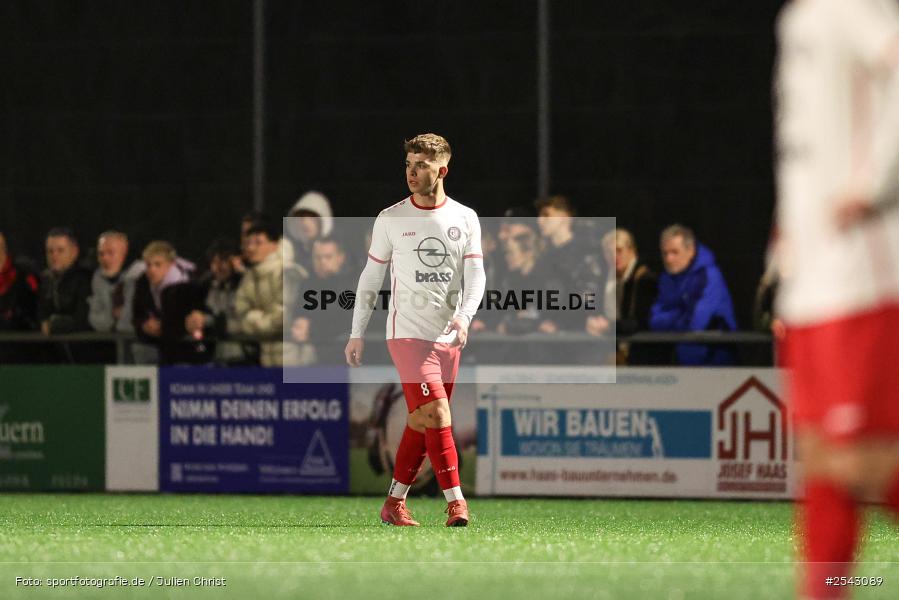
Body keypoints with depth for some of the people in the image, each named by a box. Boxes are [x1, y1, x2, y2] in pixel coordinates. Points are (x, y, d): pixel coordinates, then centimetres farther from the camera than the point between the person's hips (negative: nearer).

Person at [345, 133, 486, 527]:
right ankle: (455, 502, -18)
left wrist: (464, 316, -17)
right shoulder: (391, 220, 0)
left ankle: (394, 503, 17)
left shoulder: (465, 219, 5)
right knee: (436, 415, -17)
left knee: (421, 424, 7)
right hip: (407, 333, -4)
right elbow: (370, 279, 6)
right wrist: (357, 334, 5)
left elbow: (475, 276, 1)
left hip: (448, 339, 4)